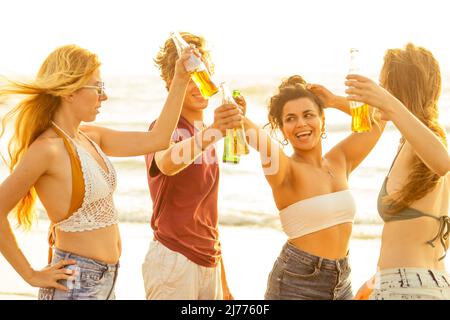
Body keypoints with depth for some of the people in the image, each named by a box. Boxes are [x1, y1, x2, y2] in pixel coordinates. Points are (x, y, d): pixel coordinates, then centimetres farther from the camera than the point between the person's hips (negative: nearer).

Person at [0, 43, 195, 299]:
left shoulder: (90, 137, 6)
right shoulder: (47, 149, -18)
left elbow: (156, 139, 8)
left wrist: (180, 81, 6)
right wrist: (31, 275, -13)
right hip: (75, 283, -8)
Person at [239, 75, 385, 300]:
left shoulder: (340, 161, 7)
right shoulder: (287, 171, -11)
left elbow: (378, 118, 14)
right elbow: (259, 138, -33)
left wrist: (334, 101, 6)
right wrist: (239, 119, -52)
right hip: (296, 284, -5)